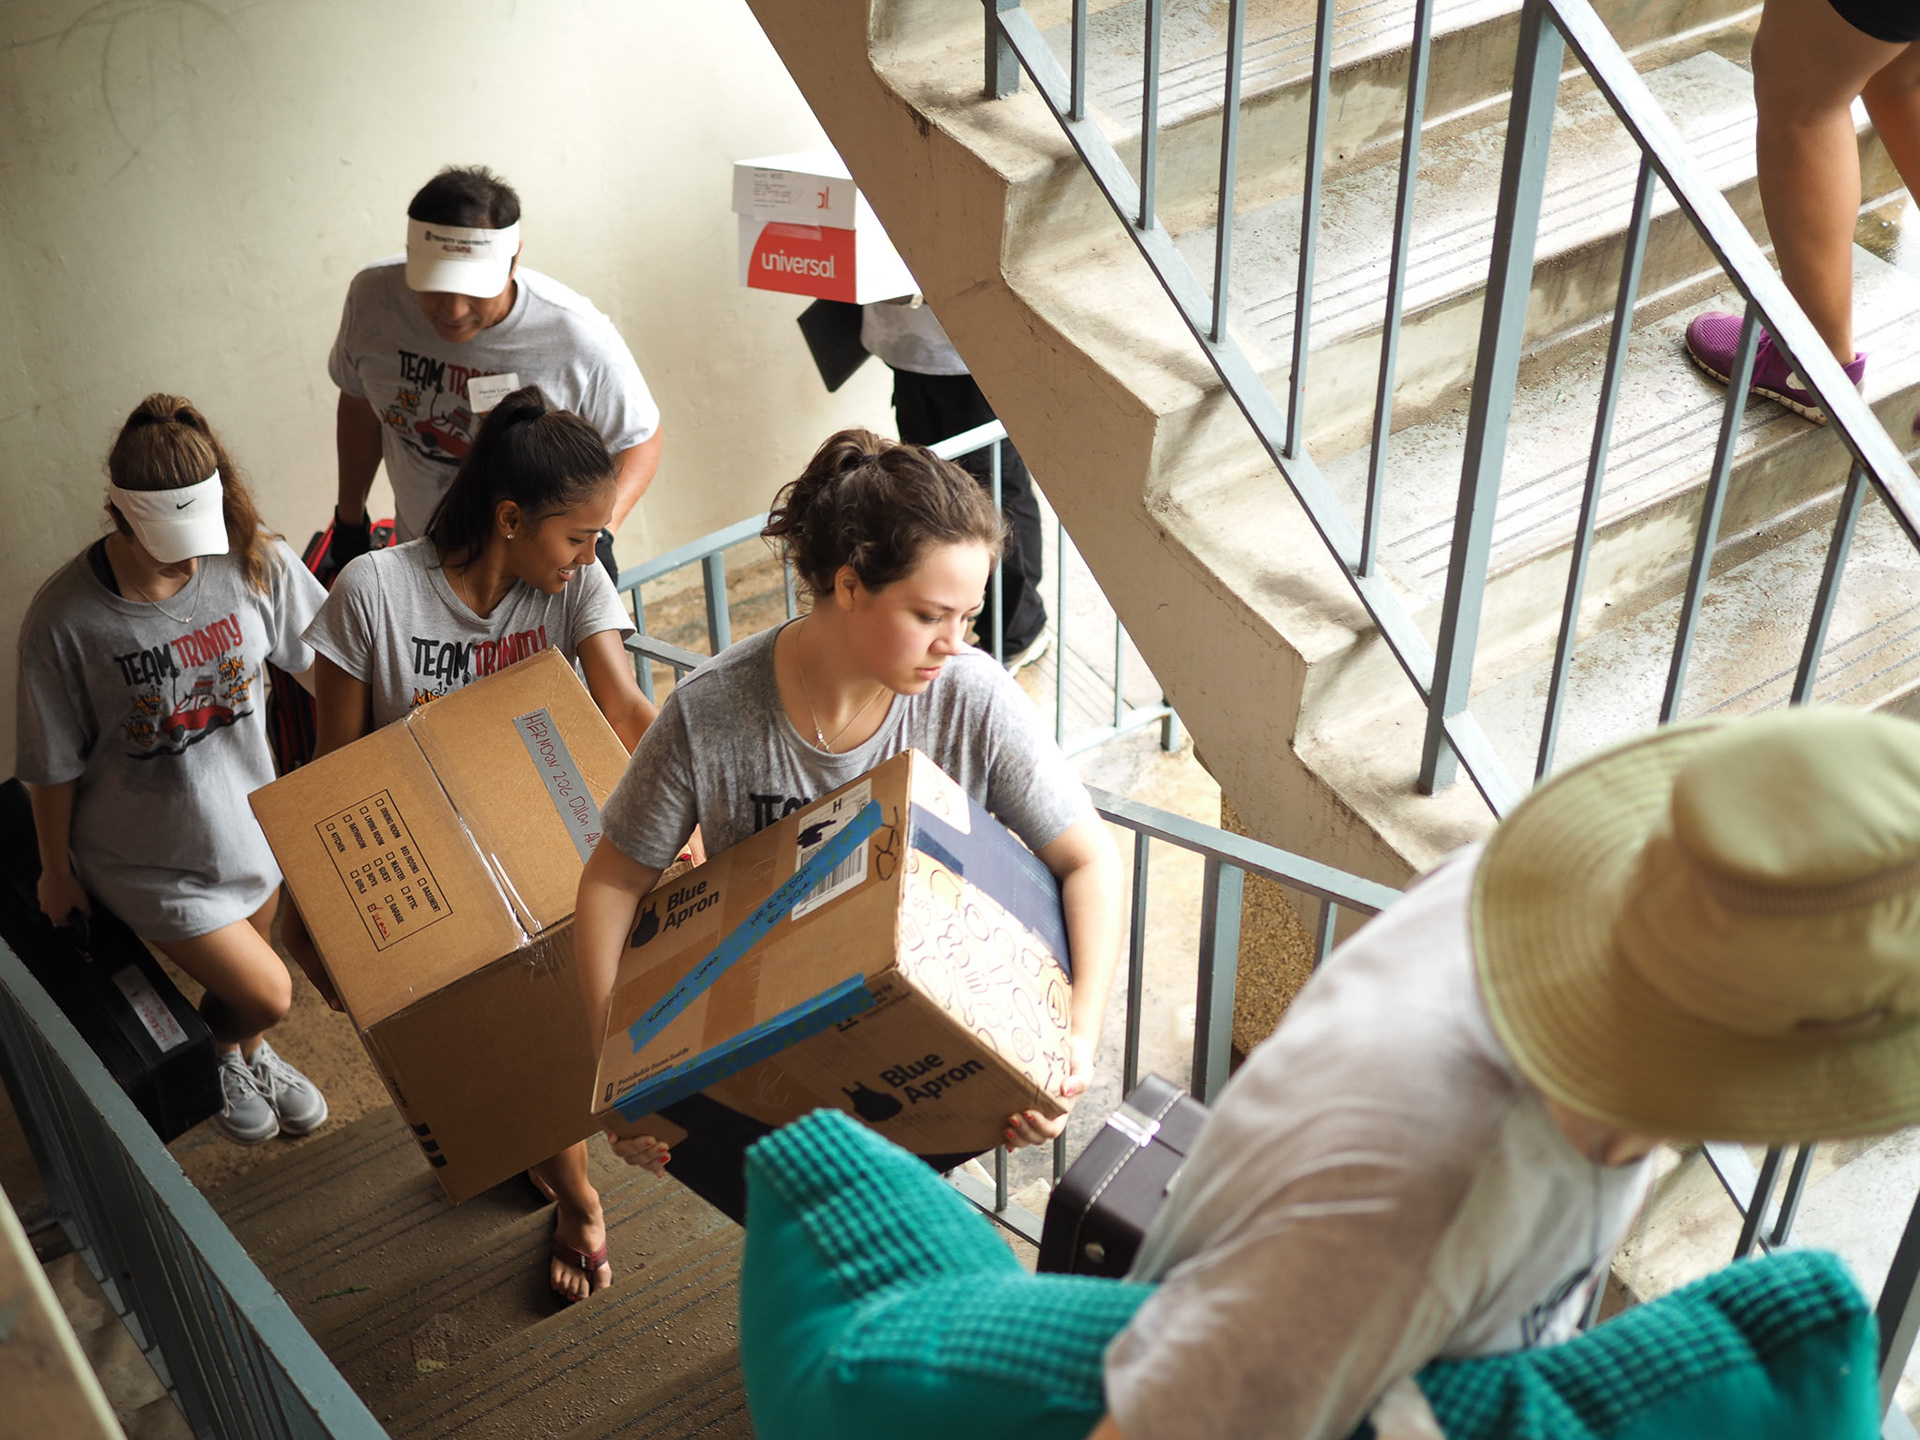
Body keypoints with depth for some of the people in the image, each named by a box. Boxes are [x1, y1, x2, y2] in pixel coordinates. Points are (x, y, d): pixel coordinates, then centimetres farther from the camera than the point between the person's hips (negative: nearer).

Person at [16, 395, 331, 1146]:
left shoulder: (257, 564, -19)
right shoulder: (64, 619, -27)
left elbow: (323, 666, -1)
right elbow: (52, 765, -13)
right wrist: (57, 870, -1)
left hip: (248, 819, 4)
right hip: (150, 856, -4)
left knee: (249, 964, 25)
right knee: (266, 994, 1)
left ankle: (248, 1053, 60)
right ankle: (211, 1056, 37)